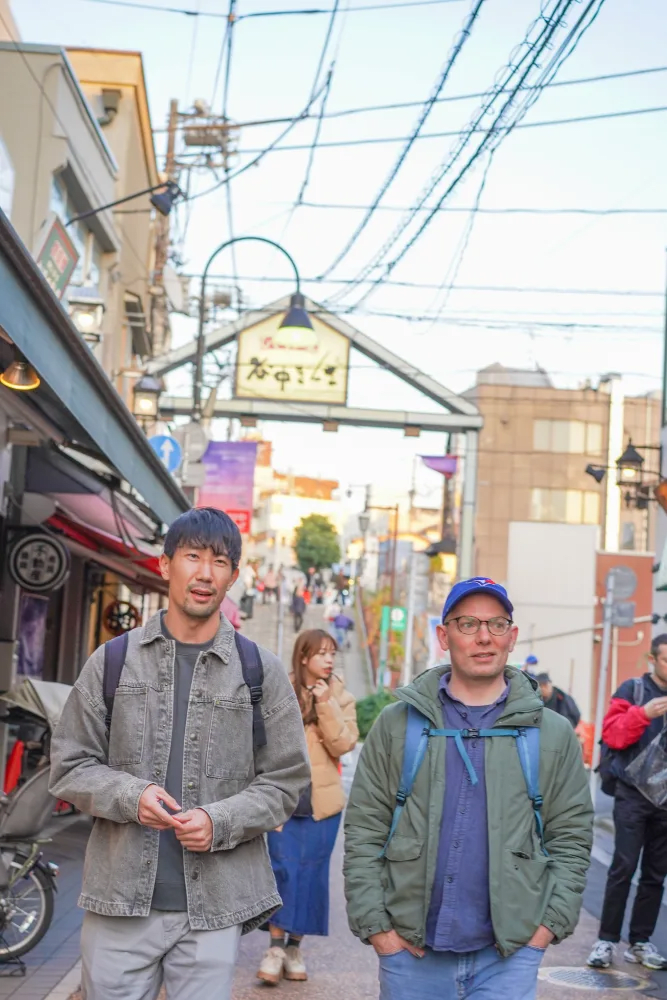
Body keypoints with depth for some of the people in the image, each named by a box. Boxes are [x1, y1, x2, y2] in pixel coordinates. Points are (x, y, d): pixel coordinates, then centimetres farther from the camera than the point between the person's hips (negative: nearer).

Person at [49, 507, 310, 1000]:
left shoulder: (262, 671, 6)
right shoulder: (112, 661, 7)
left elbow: (285, 780, 6)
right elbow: (70, 766, 7)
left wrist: (219, 821, -11)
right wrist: (130, 795, -12)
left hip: (214, 906, 0)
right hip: (119, 902, 1)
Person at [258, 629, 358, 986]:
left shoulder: (341, 697, 3)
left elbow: (343, 745, -9)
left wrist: (326, 704, -17)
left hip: (322, 800, 2)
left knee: (310, 873, 6)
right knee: (282, 870, -4)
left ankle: (294, 945, 17)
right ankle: (275, 945, 4)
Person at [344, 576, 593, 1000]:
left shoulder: (553, 734, 5)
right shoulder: (398, 724, 3)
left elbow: (571, 838, 6)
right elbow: (364, 832, 2)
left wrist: (551, 922, -4)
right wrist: (374, 923, -4)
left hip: (510, 954, 0)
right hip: (411, 950, 1)